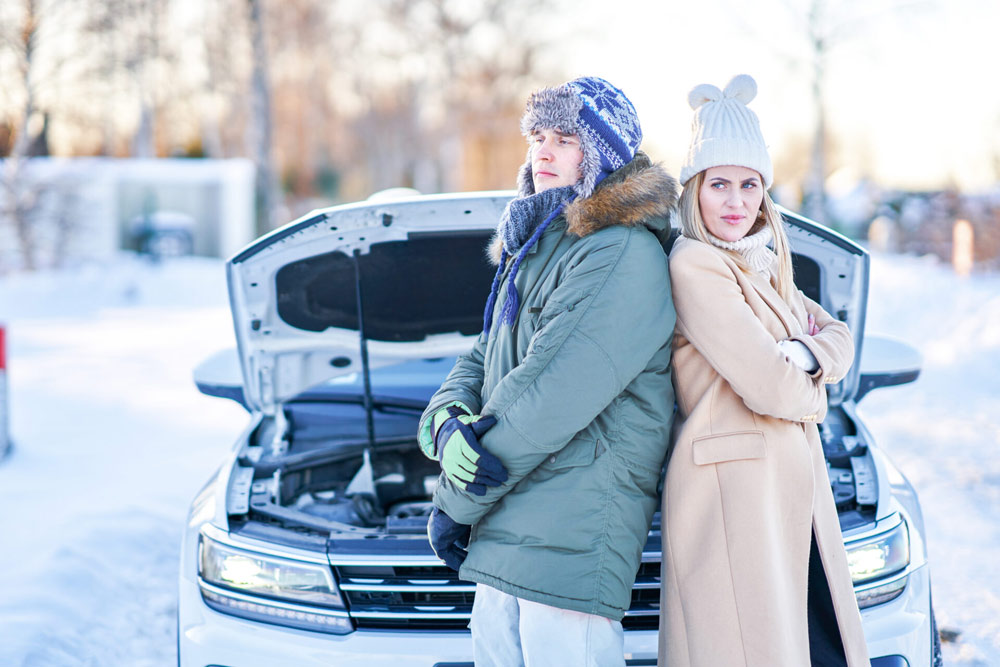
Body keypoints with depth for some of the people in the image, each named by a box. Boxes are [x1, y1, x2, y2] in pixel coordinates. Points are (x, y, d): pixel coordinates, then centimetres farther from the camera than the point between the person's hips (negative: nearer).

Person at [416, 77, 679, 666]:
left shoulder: (625, 254, -13)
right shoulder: (535, 249, 20)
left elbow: (551, 395, -18)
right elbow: (482, 359, 17)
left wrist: (456, 503, -10)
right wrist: (448, 424, -8)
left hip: (572, 541, -9)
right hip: (504, 539, 9)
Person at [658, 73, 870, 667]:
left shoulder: (765, 266, 18)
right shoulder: (695, 263, -11)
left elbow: (840, 338, 12)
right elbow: (769, 389, -16)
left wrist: (804, 355, -9)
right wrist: (813, 392, 4)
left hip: (794, 485, 9)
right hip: (733, 489, -9)